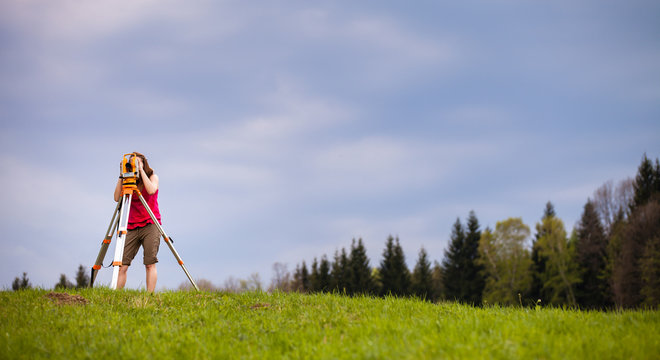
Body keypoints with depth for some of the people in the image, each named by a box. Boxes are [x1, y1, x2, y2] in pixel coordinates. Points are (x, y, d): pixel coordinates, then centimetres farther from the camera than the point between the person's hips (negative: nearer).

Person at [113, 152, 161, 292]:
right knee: (122, 264, -7)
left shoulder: (152, 177, 5)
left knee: (150, 264, -12)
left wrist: (141, 170, -12)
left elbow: (151, 190, -17)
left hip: (151, 225, -3)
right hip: (132, 227, 3)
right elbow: (117, 198, -1)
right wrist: (121, 176, -5)